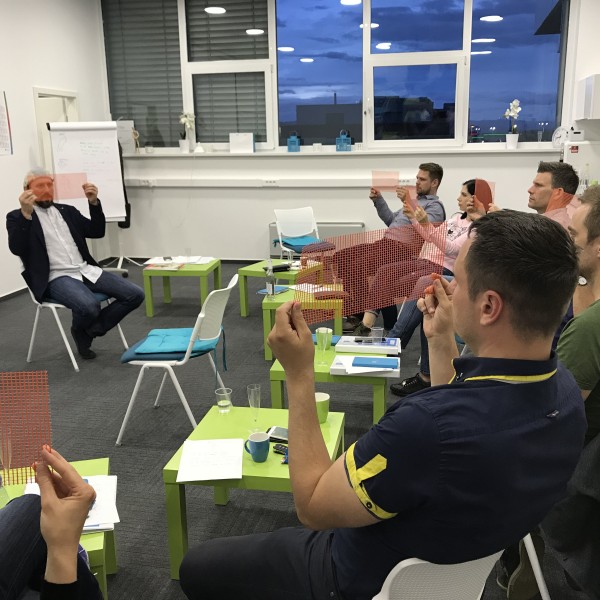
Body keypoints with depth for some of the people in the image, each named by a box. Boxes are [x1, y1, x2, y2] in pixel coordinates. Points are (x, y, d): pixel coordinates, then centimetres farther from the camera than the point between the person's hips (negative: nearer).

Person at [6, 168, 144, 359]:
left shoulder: (67, 211, 20)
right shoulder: (17, 217, 5)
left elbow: (97, 232, 14)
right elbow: (16, 248, -12)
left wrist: (94, 202, 0)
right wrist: (26, 214, -24)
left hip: (87, 270, 6)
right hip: (56, 278, -6)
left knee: (135, 294, -10)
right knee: (89, 306, -36)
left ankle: (90, 330, 3)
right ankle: (80, 331, 2)